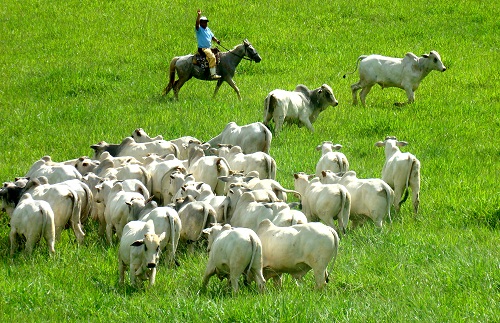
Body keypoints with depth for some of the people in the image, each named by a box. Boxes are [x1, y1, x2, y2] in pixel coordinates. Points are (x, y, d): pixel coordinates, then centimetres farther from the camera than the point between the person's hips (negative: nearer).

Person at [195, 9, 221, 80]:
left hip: (208, 48, 9)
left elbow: (212, 36, 18)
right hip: (202, 48, -9)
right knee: (212, 57, -28)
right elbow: (197, 23, -25)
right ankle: (213, 74, -31)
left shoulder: (208, 29, 17)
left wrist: (216, 40, -3)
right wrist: (199, 15, -37)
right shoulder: (199, 29, -6)